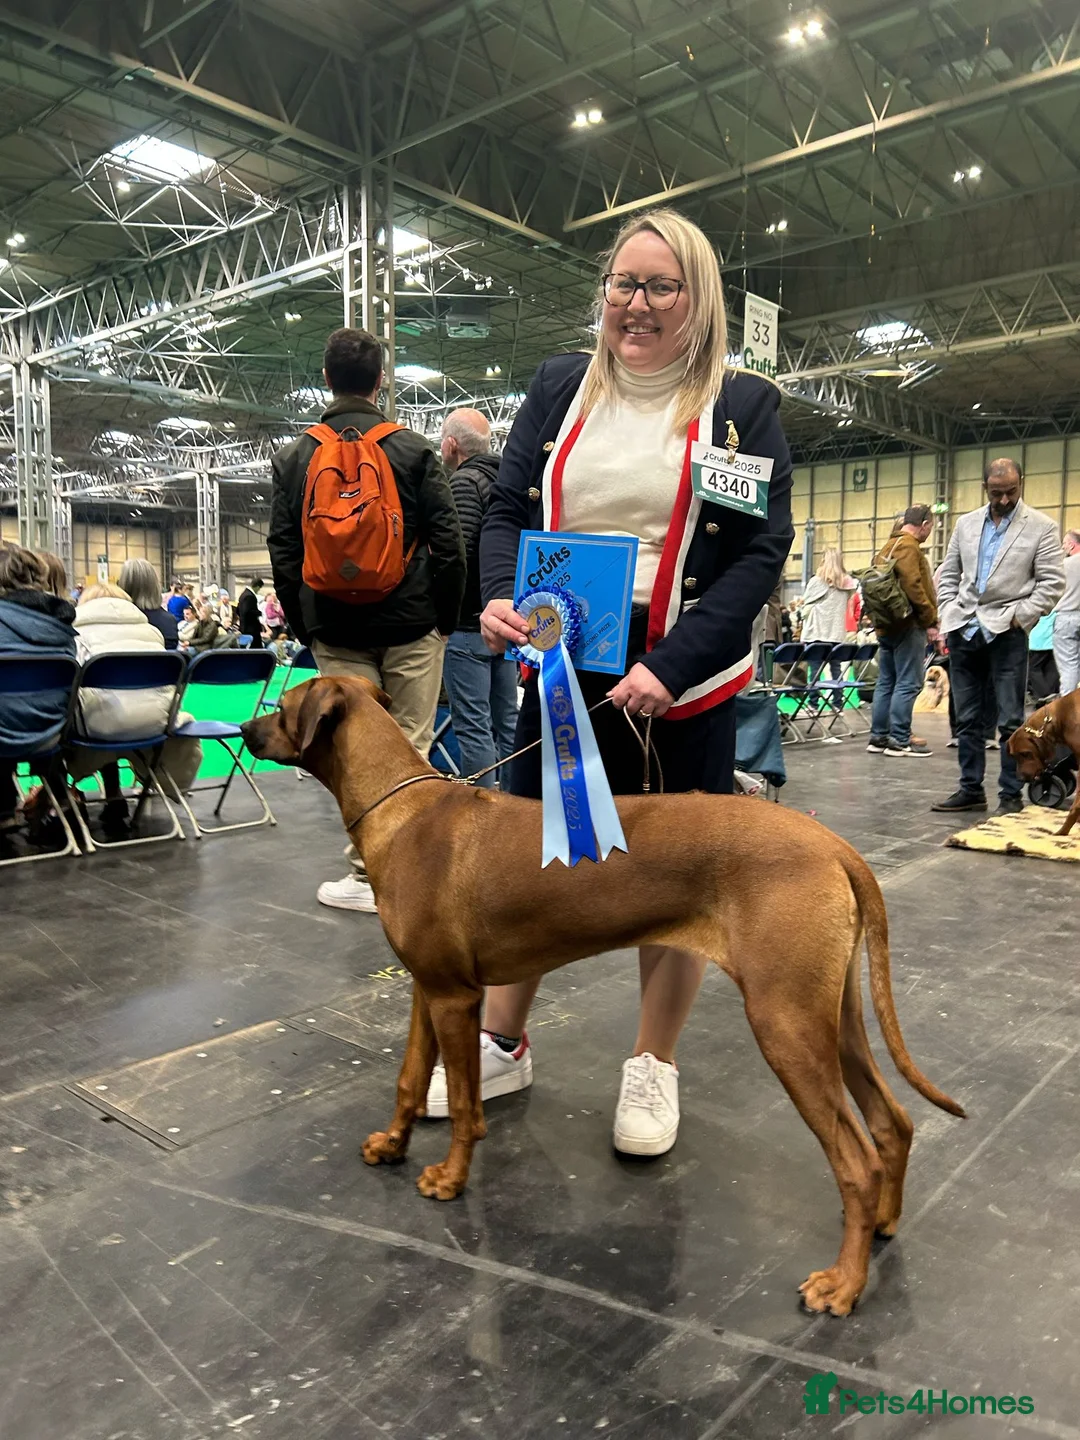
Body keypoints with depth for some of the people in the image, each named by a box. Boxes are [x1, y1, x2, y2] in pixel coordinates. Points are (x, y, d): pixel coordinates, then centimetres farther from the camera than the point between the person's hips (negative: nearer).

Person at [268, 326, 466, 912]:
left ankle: (370, 874, 11)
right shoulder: (413, 450, -2)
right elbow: (447, 541, -5)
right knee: (410, 746, 6)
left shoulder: (293, 457, 5)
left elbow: (283, 553, 5)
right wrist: (446, 616, 6)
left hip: (337, 630, 2)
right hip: (411, 626, -1)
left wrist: (303, 627, 13)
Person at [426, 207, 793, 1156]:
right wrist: (500, 596, -14)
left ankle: (655, 1063, 29)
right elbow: (508, 509, 9)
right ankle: (502, 1046, 30)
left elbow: (764, 552, -7)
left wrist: (669, 666, -19)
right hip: (562, 671, 3)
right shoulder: (561, 388, 9)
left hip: (682, 685, -2)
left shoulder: (744, 405, 0)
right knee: (527, 857, 10)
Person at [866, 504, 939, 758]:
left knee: (886, 682, 11)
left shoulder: (888, 546, 19)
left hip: (887, 625, 10)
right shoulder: (909, 547, -12)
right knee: (908, 684, -6)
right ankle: (900, 739, -5)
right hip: (908, 625, -10)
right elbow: (914, 587, -20)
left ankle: (878, 736, 14)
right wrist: (931, 621, -14)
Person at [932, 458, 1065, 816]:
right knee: (967, 718, 9)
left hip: (1006, 632, -4)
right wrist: (949, 612, 5)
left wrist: (1021, 617, -11)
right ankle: (970, 789, 18)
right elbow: (948, 574, 17)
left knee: (1010, 720, -2)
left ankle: (1011, 795, 7)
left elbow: (1052, 582, -4)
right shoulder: (966, 524, 12)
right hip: (964, 630, 4)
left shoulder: (1041, 527, 0)